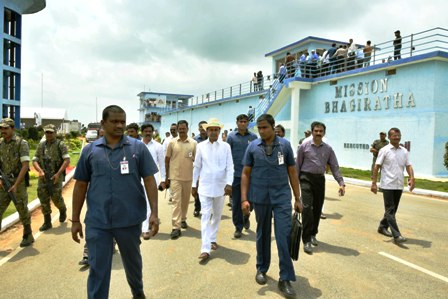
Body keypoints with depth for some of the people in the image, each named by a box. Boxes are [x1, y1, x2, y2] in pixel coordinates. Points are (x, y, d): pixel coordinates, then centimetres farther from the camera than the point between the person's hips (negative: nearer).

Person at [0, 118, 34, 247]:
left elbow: (25, 165, -17)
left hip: (19, 182, -5)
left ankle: (28, 236, 22)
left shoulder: (21, 143, -12)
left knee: (22, 210, 5)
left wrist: (15, 185, -21)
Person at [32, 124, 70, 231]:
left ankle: (63, 211, 28)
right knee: (43, 199, 1)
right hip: (43, 176, 4)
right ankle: (47, 222, 11)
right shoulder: (41, 145, 10)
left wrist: (58, 174, -19)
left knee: (56, 197, -5)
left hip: (56, 176, -4)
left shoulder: (60, 144, -3)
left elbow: (67, 160, -12)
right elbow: (35, 161, 10)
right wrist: (40, 171, -10)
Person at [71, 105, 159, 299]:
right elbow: (80, 185, 5)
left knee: (132, 261, 22)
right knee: (98, 269, 6)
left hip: (130, 219, 0)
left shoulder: (138, 148, -4)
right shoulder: (90, 150, 1)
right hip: (97, 222, 0)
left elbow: (149, 180, -5)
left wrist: (154, 212, -12)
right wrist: (75, 219, 6)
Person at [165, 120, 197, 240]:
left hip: (188, 177, 2)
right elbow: (167, 160, 4)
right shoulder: (172, 143, -1)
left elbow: (197, 161, 5)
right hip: (175, 177, -1)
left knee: (185, 200, 15)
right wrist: (167, 177, 3)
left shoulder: (194, 143, 0)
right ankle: (176, 227, -2)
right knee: (176, 201, -4)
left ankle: (183, 219, 35)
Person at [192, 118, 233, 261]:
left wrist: (229, 183, -16)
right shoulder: (201, 146, 1)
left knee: (217, 215, 14)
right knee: (205, 216, -5)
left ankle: (212, 239, 34)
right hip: (205, 186, -1)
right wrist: (194, 185, 7)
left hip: (220, 186, 1)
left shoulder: (226, 146, -2)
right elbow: (197, 167, 6)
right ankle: (205, 249, -5)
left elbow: (230, 167, -5)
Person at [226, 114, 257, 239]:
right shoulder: (231, 136, 1)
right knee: (236, 202, 5)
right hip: (236, 174, -1)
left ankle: (246, 217, 38)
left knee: (250, 200, 7)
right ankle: (238, 227, 19)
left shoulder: (253, 137, 3)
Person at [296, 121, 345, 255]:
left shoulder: (328, 149, 6)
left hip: (320, 179, 4)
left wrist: (341, 183, -5)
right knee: (307, 207, -13)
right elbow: (298, 165, 1)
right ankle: (306, 240, -8)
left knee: (317, 208, 11)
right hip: (306, 178, -4)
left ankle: (313, 234, 32)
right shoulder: (304, 146, -2)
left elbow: (334, 167, 4)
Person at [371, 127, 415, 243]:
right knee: (390, 210, -5)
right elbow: (377, 166, -6)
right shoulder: (384, 150, -5)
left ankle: (383, 227, 31)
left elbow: (408, 166, 5)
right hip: (388, 185, -5)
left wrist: (412, 178, -15)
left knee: (393, 209, 14)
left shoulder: (404, 151, 9)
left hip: (399, 186, 6)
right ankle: (396, 235, -6)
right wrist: (374, 183, -10)